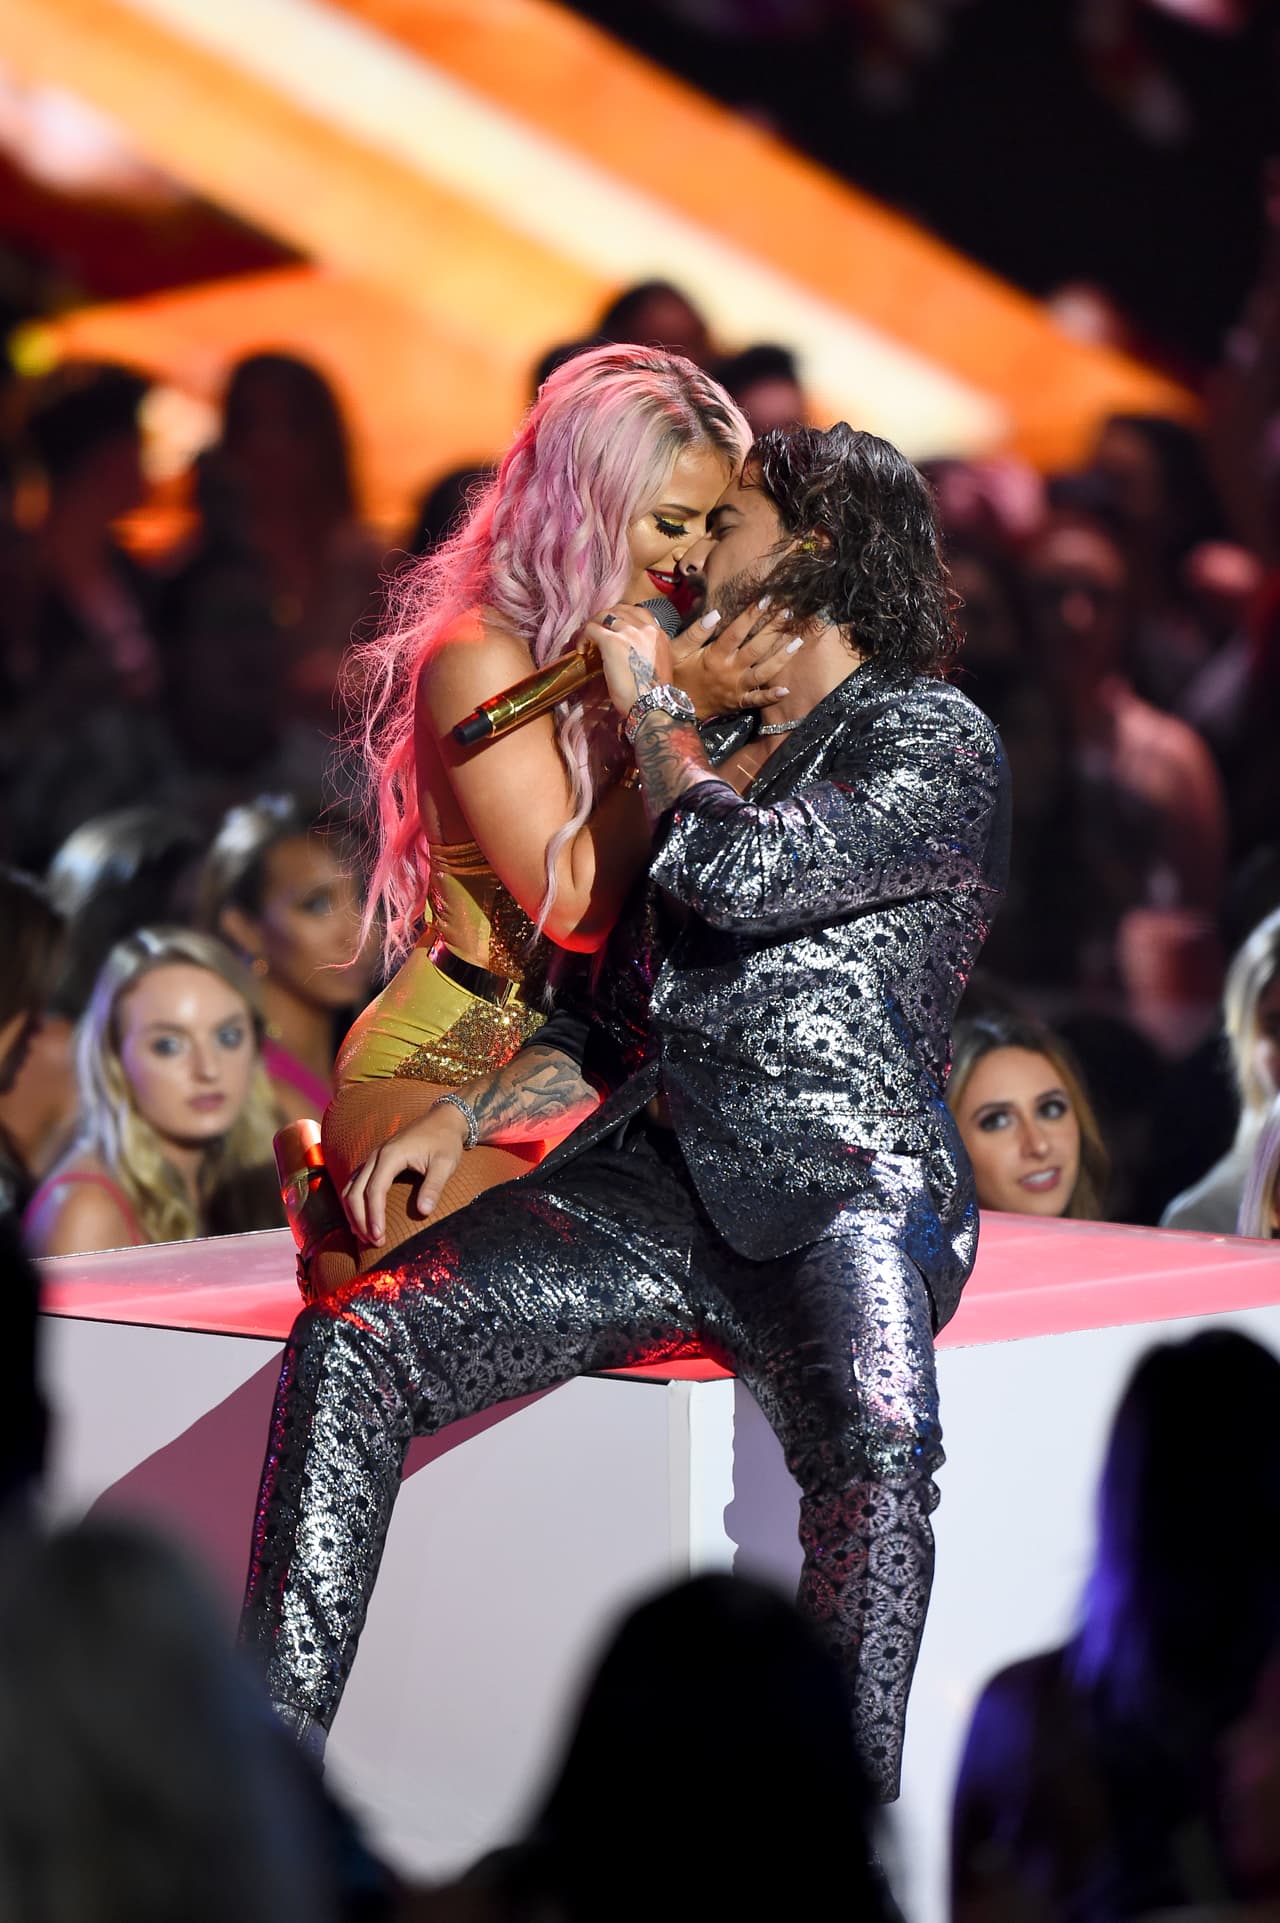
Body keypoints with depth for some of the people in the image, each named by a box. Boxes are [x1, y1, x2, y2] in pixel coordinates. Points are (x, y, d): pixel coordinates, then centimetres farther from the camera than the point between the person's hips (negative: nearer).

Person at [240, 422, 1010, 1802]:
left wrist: (648, 701, 4)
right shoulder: (713, 756, 27)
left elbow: (744, 873, -13)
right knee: (351, 1346, -16)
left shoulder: (936, 743, 5)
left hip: (842, 1191, -6)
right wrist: (463, 1119, 13)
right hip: (651, 1181, 6)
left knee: (877, 1434, -38)